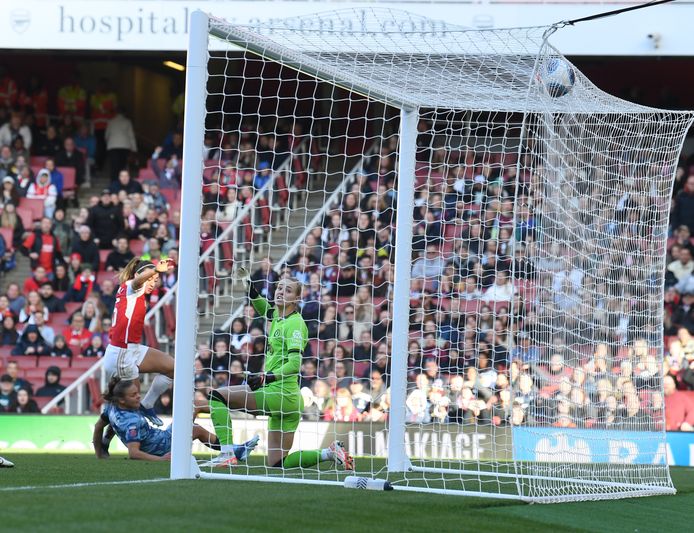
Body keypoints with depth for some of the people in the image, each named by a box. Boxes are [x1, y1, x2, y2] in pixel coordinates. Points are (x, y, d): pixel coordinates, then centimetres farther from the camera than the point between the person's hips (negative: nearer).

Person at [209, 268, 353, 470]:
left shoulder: (295, 323, -11)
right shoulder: (277, 316, 13)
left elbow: (295, 364, -22)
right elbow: (262, 307, 36)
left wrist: (267, 377, -29)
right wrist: (248, 283, 22)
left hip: (279, 393, -9)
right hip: (284, 399, 9)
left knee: (217, 396, -9)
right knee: (278, 464, 10)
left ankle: (227, 453, -16)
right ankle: (331, 453, 11)